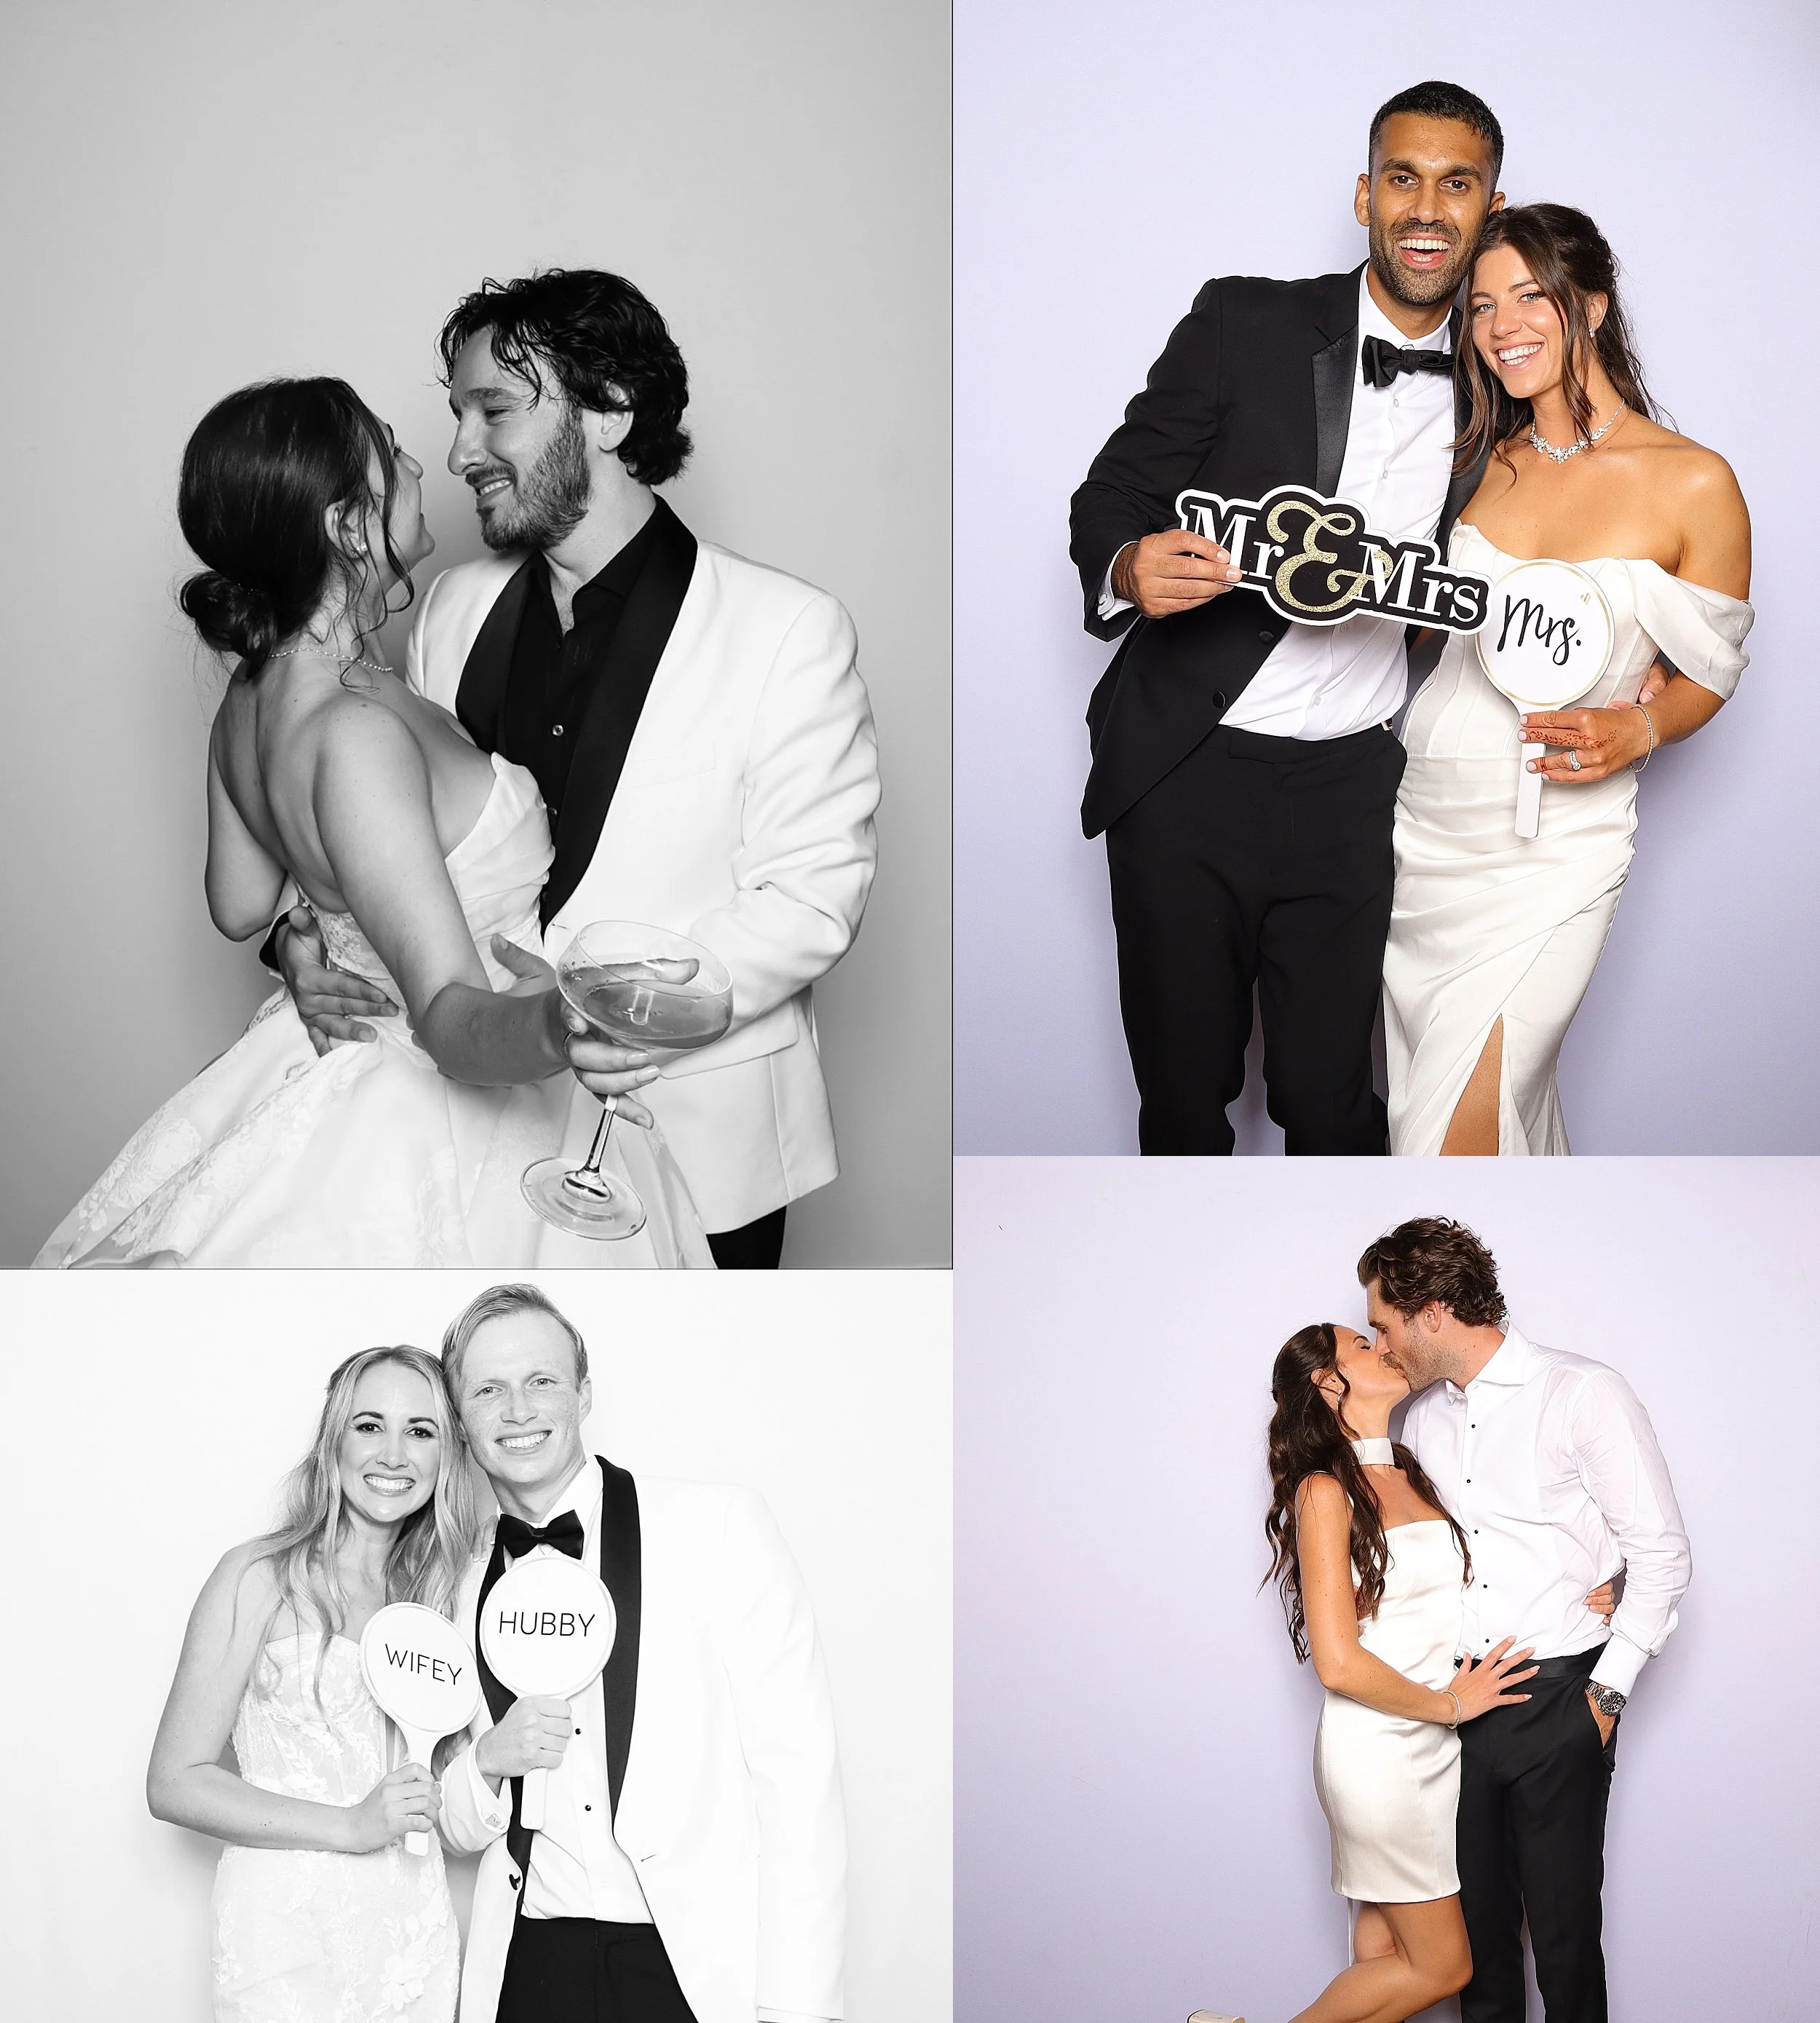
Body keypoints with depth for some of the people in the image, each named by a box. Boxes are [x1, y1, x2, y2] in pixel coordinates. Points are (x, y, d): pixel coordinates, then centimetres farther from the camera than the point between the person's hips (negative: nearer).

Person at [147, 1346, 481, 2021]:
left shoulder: (432, 1592, 9)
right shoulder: (260, 1579, -7)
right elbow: (175, 1782, -10)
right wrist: (349, 1826, -17)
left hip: (416, 1929, 5)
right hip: (288, 1931, -5)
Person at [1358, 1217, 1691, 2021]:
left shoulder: (1582, 1394, -7)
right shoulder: (1422, 1418, 12)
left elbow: (1662, 1554, -6)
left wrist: (1608, 1692, -8)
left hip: (1558, 1705, -5)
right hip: (1453, 1702, 6)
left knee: (1564, 1931, -1)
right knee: (1475, 1919, 10)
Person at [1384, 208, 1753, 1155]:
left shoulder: (1695, 484, -8)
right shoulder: (1484, 461, 7)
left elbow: (1709, 672, 1)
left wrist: (1636, 730, -18)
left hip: (1549, 852, -5)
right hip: (1420, 819, 5)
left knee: (1456, 1130, -11)